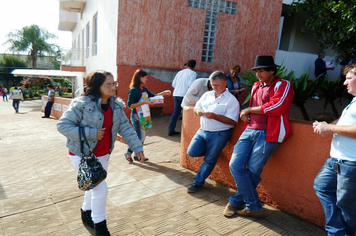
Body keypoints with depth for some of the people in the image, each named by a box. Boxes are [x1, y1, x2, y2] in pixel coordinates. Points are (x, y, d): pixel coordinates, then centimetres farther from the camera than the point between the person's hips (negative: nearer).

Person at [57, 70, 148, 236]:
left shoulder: (116, 105, -5)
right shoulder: (82, 104, -24)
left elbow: (125, 128, -2)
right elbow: (62, 125, -22)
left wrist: (137, 148, -9)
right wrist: (91, 133, -28)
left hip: (103, 155, 7)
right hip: (82, 155, -6)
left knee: (95, 186, 22)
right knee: (101, 188, -9)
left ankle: (87, 214, 50)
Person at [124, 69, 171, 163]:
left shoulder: (143, 88, 9)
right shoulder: (133, 90, -14)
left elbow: (153, 96, 21)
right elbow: (130, 105, -19)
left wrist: (164, 93, 10)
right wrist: (144, 102, -25)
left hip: (145, 116, 8)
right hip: (137, 117, -8)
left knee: (143, 136, 12)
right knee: (140, 137, -6)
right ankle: (128, 153, 16)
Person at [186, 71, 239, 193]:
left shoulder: (231, 100, -8)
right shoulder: (207, 95, 10)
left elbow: (232, 121, -15)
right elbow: (196, 107, 18)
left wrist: (215, 116, -23)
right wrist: (198, 111, -7)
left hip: (219, 134, -5)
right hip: (203, 130, 6)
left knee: (209, 160, 5)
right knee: (192, 152, -7)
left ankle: (198, 182, 23)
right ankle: (211, 151, 21)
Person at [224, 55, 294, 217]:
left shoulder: (283, 85, 1)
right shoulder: (256, 86, 22)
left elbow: (276, 107, -14)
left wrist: (249, 110, -5)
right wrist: (245, 113, 11)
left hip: (267, 133, -6)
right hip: (249, 131, 7)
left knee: (253, 171, -3)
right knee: (235, 165, -3)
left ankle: (237, 201, 17)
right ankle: (254, 207, 12)